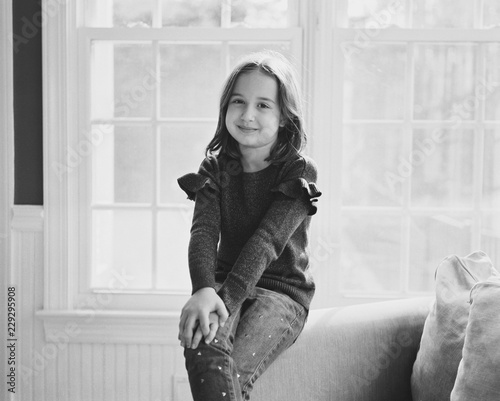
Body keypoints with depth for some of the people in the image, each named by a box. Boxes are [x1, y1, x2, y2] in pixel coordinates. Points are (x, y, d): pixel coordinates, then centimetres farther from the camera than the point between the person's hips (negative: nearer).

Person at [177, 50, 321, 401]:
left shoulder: (299, 171, -5)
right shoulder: (215, 167, 6)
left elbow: (267, 240, -19)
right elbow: (204, 231, -10)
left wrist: (226, 300, -33)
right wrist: (204, 289, -31)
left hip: (281, 292, -2)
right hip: (225, 283, 3)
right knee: (203, 347, -33)